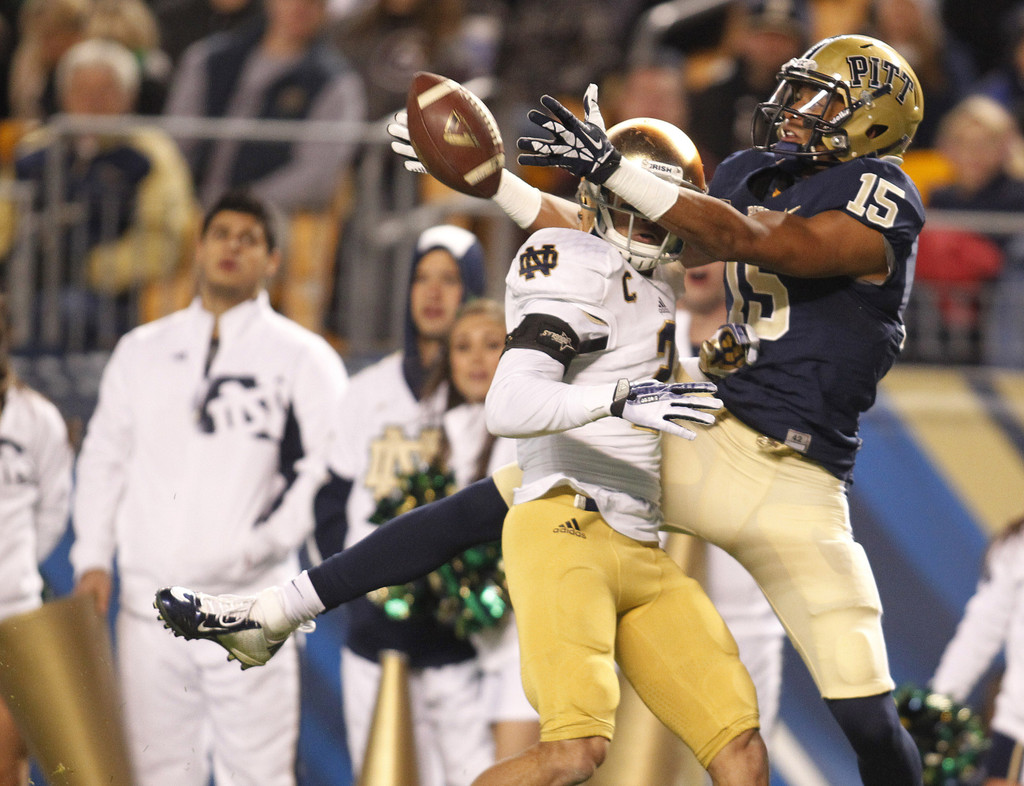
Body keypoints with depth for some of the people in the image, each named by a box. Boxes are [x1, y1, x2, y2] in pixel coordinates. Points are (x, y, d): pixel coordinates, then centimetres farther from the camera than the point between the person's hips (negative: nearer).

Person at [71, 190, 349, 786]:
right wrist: (93, 557, 6)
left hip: (251, 610, -3)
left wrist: (260, 545, -15)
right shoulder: (142, 352, 16)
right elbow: (105, 457, 18)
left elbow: (325, 469, -3)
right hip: (152, 603, 3)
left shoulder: (305, 359, 4)